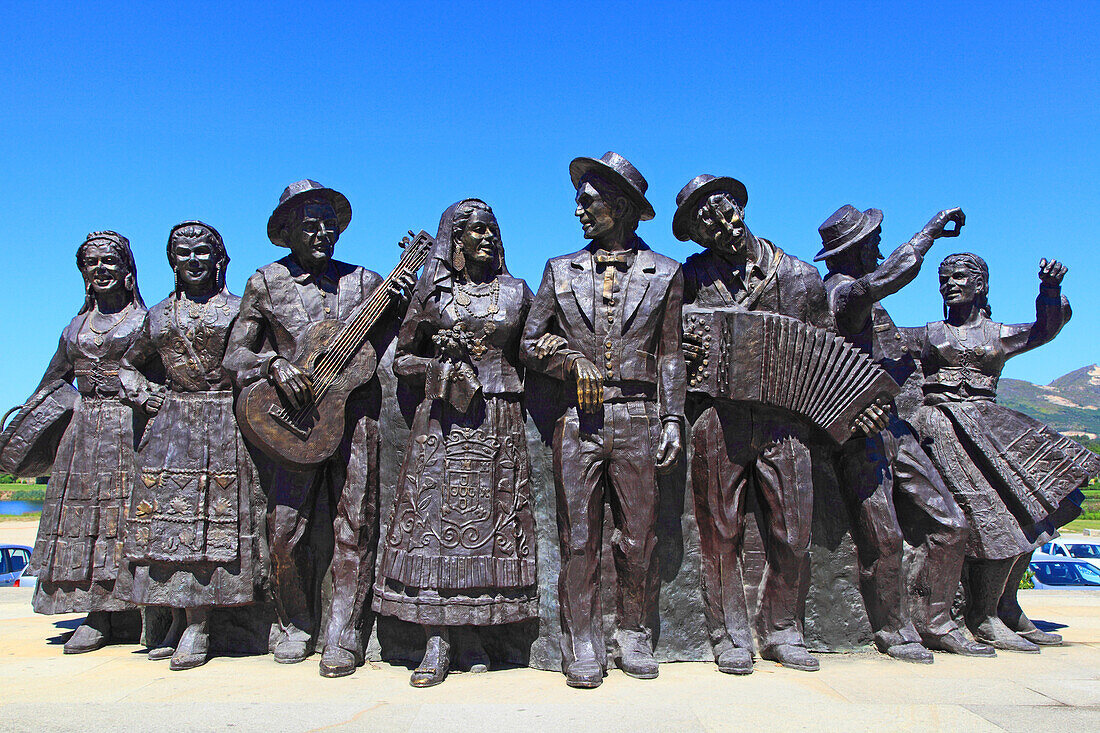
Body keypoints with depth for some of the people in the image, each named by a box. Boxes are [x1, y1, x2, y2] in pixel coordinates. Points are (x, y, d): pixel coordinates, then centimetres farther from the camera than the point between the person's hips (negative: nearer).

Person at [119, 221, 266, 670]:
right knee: (166, 516, 2)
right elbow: (129, 365, 26)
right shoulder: (159, 314, 15)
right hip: (170, 426, 4)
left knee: (215, 519, -6)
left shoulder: (237, 310, 4)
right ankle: (179, 619, 12)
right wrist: (143, 396, 9)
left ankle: (198, 625, -1)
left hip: (225, 428, -4)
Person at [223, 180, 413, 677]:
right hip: (292, 413, 0)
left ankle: (343, 633, 9)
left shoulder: (364, 282, 11)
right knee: (286, 527, 0)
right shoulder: (266, 283, 9)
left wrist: (408, 298, -10)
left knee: (354, 524, -1)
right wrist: (276, 365, -11)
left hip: (355, 413, 1)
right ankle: (297, 625, 21)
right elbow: (235, 355, 8)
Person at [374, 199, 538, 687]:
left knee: (489, 518, 1)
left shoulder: (515, 292, 10)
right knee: (435, 515, -4)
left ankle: (471, 633, 13)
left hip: (499, 422, 1)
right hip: (442, 421, -1)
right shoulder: (433, 293, 7)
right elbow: (402, 358, 10)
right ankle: (437, 640, 3)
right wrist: (442, 370, -6)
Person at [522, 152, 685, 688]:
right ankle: (582, 646, 13)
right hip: (577, 421, 1)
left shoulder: (664, 274, 10)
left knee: (638, 537, 5)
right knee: (579, 538, 3)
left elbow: (671, 355, 10)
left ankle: (633, 638, 20)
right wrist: (569, 359, -5)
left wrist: (673, 419, 3)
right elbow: (530, 341, 14)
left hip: (638, 422, 0)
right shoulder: (561, 271, 13)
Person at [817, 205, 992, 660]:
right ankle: (893, 631, 14)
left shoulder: (858, 294, 20)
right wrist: (933, 227, -13)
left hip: (890, 422, 10)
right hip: (860, 429, -10)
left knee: (948, 524, 7)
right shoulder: (844, 290, -12)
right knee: (884, 539, -5)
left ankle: (936, 623, 18)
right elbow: (897, 272, -28)